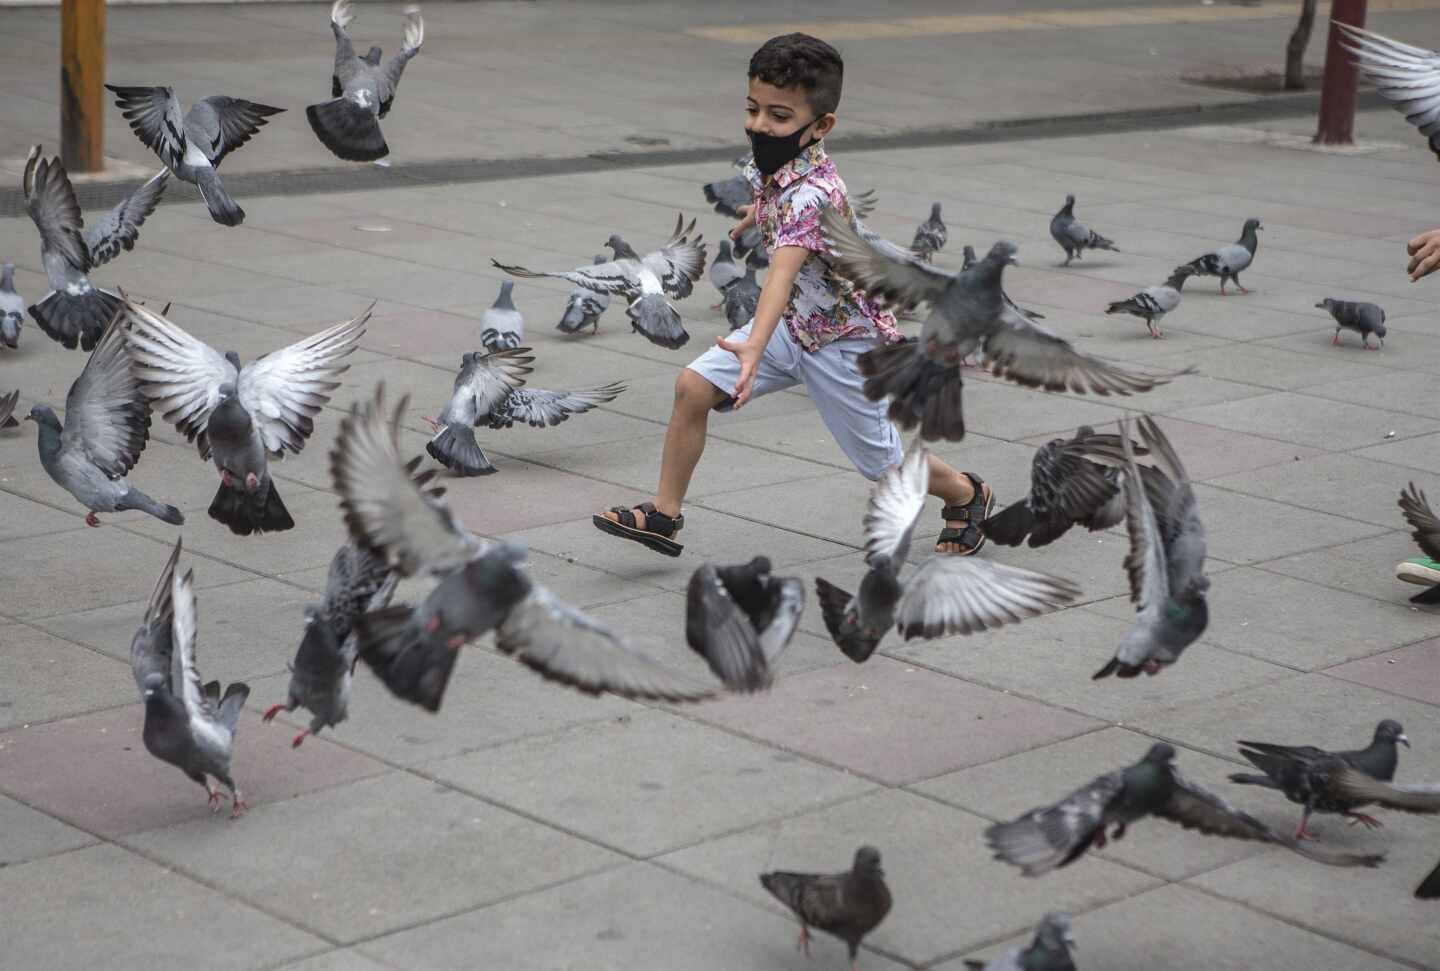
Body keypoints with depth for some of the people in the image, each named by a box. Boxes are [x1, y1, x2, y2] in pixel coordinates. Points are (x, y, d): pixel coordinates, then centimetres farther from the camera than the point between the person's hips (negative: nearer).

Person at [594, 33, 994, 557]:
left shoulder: (810, 195, -35)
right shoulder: (772, 163, -9)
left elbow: (783, 270, -52)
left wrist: (754, 347, -65)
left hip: (844, 342, -7)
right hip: (792, 323, 7)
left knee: (883, 465, 8)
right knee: (692, 386, -9)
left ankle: (966, 493, 38)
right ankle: (664, 514, 3)